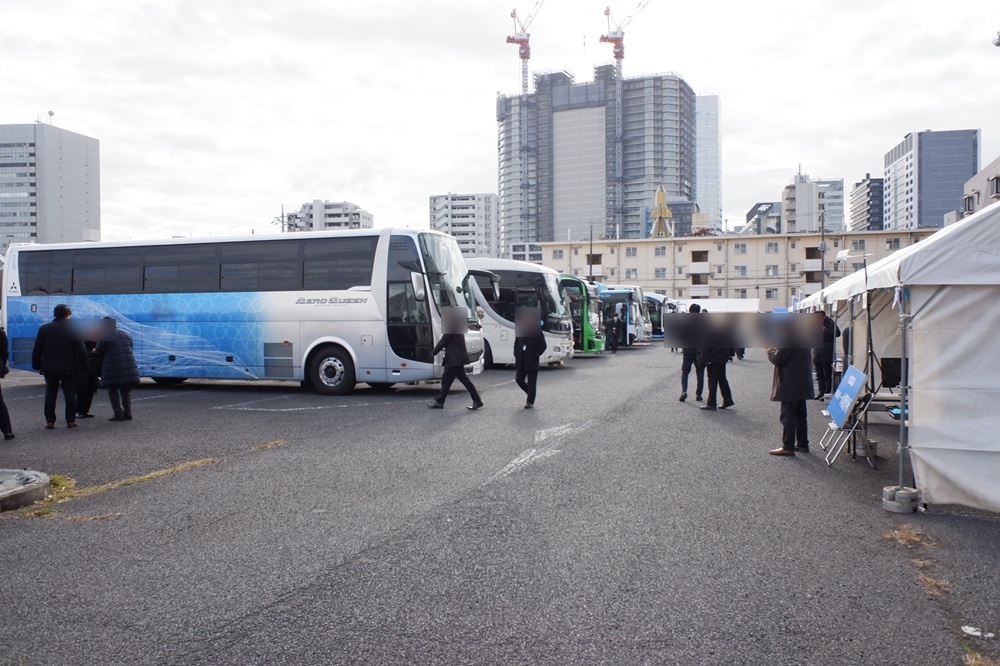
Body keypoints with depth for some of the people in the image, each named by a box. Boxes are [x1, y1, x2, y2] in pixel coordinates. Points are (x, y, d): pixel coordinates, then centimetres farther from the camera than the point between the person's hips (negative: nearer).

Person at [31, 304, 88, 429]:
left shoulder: (44, 328, 1)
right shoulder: (74, 329, -6)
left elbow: (37, 350, 3)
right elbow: (81, 350, -8)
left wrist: (37, 365, 10)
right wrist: (83, 365, -1)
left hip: (50, 368, 2)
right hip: (69, 369, -2)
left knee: (50, 395, 10)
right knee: (70, 395, 4)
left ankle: (49, 421, 9)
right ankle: (71, 420, 3)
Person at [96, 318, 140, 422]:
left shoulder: (105, 336, -5)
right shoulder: (126, 334, 13)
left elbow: (99, 353, -1)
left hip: (113, 369, -5)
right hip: (129, 368, 5)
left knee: (113, 391, 8)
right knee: (126, 391, 16)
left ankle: (118, 414, 0)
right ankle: (127, 413, 11)